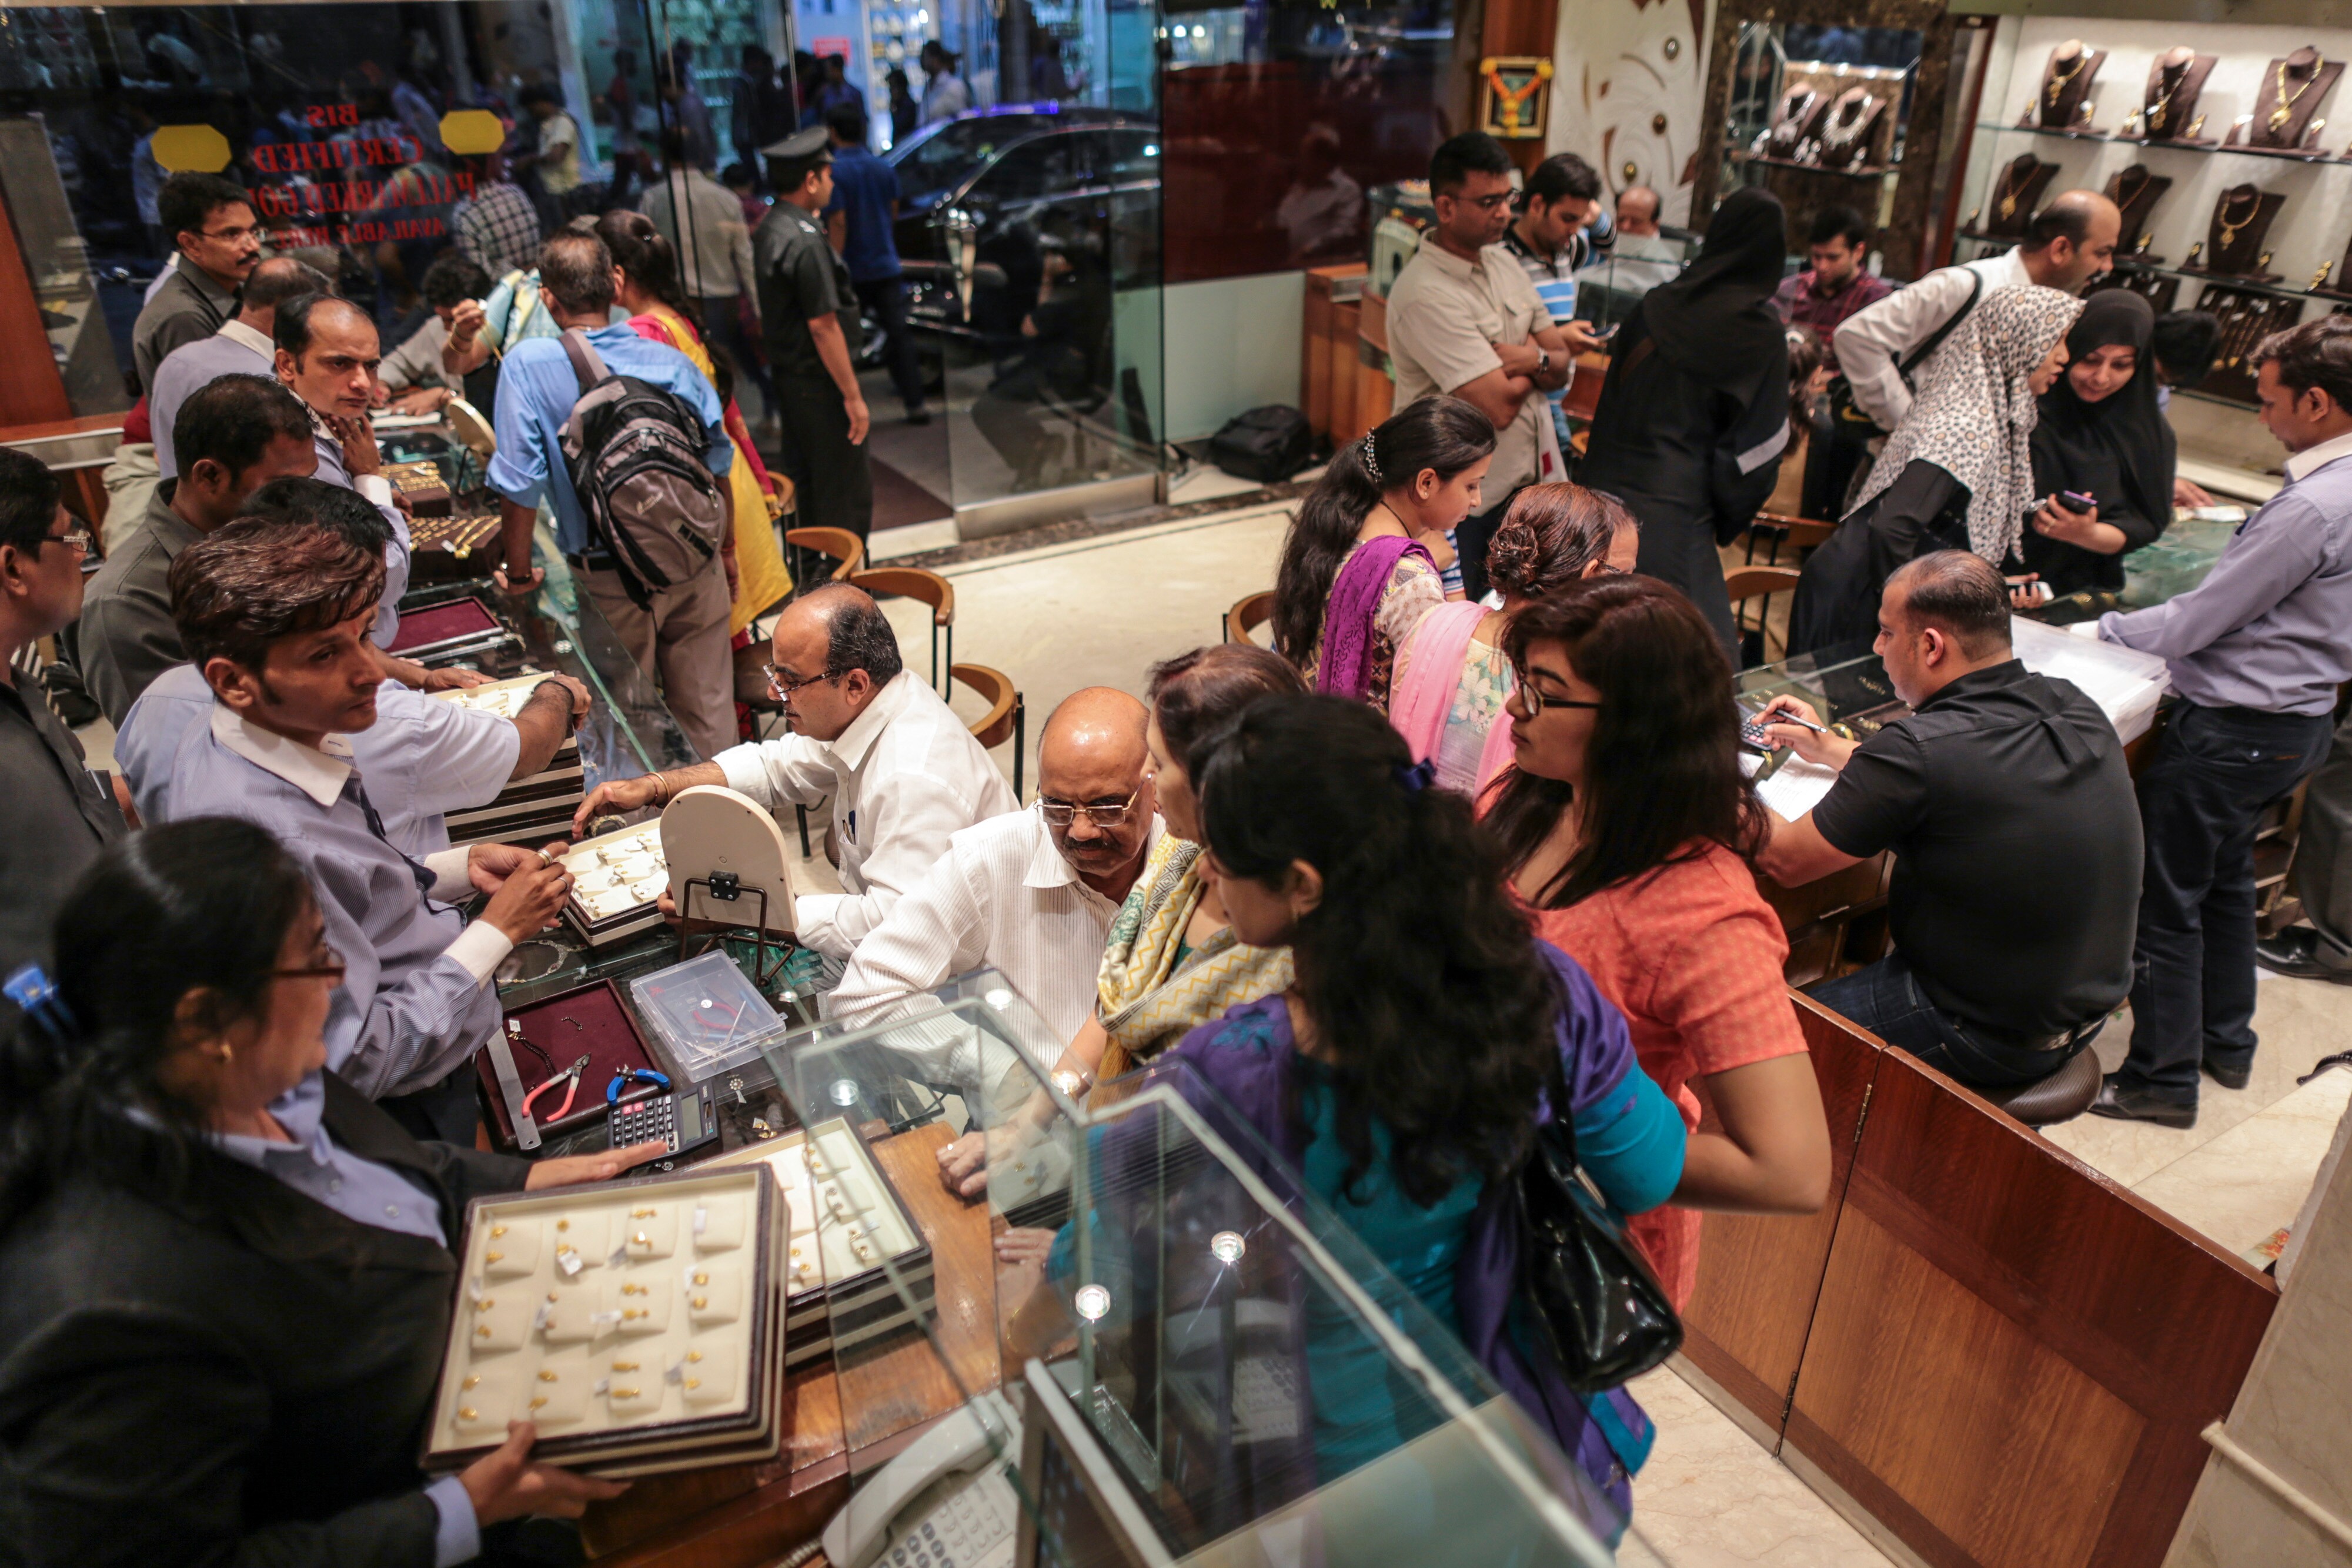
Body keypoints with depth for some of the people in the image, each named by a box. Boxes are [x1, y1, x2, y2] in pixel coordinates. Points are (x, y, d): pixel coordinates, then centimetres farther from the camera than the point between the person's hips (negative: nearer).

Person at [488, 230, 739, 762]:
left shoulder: (528, 365, -10)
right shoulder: (671, 361, -1)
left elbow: (520, 484, -11)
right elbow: (718, 465, 4)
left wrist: (519, 573, 3)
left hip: (610, 584, -2)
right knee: (707, 712, 13)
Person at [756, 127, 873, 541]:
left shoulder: (769, 230, 8)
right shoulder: (805, 241, -21)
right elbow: (823, 325, -22)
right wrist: (853, 396, -19)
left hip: (787, 375, 10)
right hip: (819, 383, -10)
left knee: (806, 483, 18)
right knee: (847, 490, -1)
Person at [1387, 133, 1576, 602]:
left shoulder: (1503, 263, 9)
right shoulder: (1426, 294, -19)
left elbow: (1564, 366, 9)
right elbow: (1499, 405, -23)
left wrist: (1532, 360, -14)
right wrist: (1535, 358, -2)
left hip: (1528, 480, 8)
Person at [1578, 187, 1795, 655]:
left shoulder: (1656, 305, 6)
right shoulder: (1761, 332, -7)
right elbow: (1757, 447, -5)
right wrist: (1726, 522, 8)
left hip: (1603, 490, 6)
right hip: (1673, 514, -5)